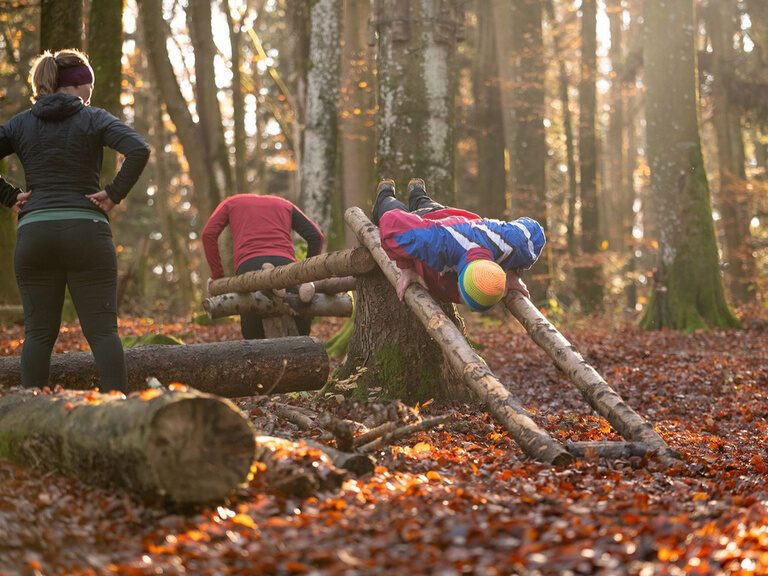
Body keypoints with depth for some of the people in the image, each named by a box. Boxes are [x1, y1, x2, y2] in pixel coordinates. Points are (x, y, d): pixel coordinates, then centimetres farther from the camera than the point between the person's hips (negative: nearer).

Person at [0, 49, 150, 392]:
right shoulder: (94, 119, 1)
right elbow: (139, 150, -15)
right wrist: (115, 193, -7)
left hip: (33, 233, 3)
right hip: (87, 232, -2)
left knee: (38, 332, 8)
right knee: (102, 330, 0)